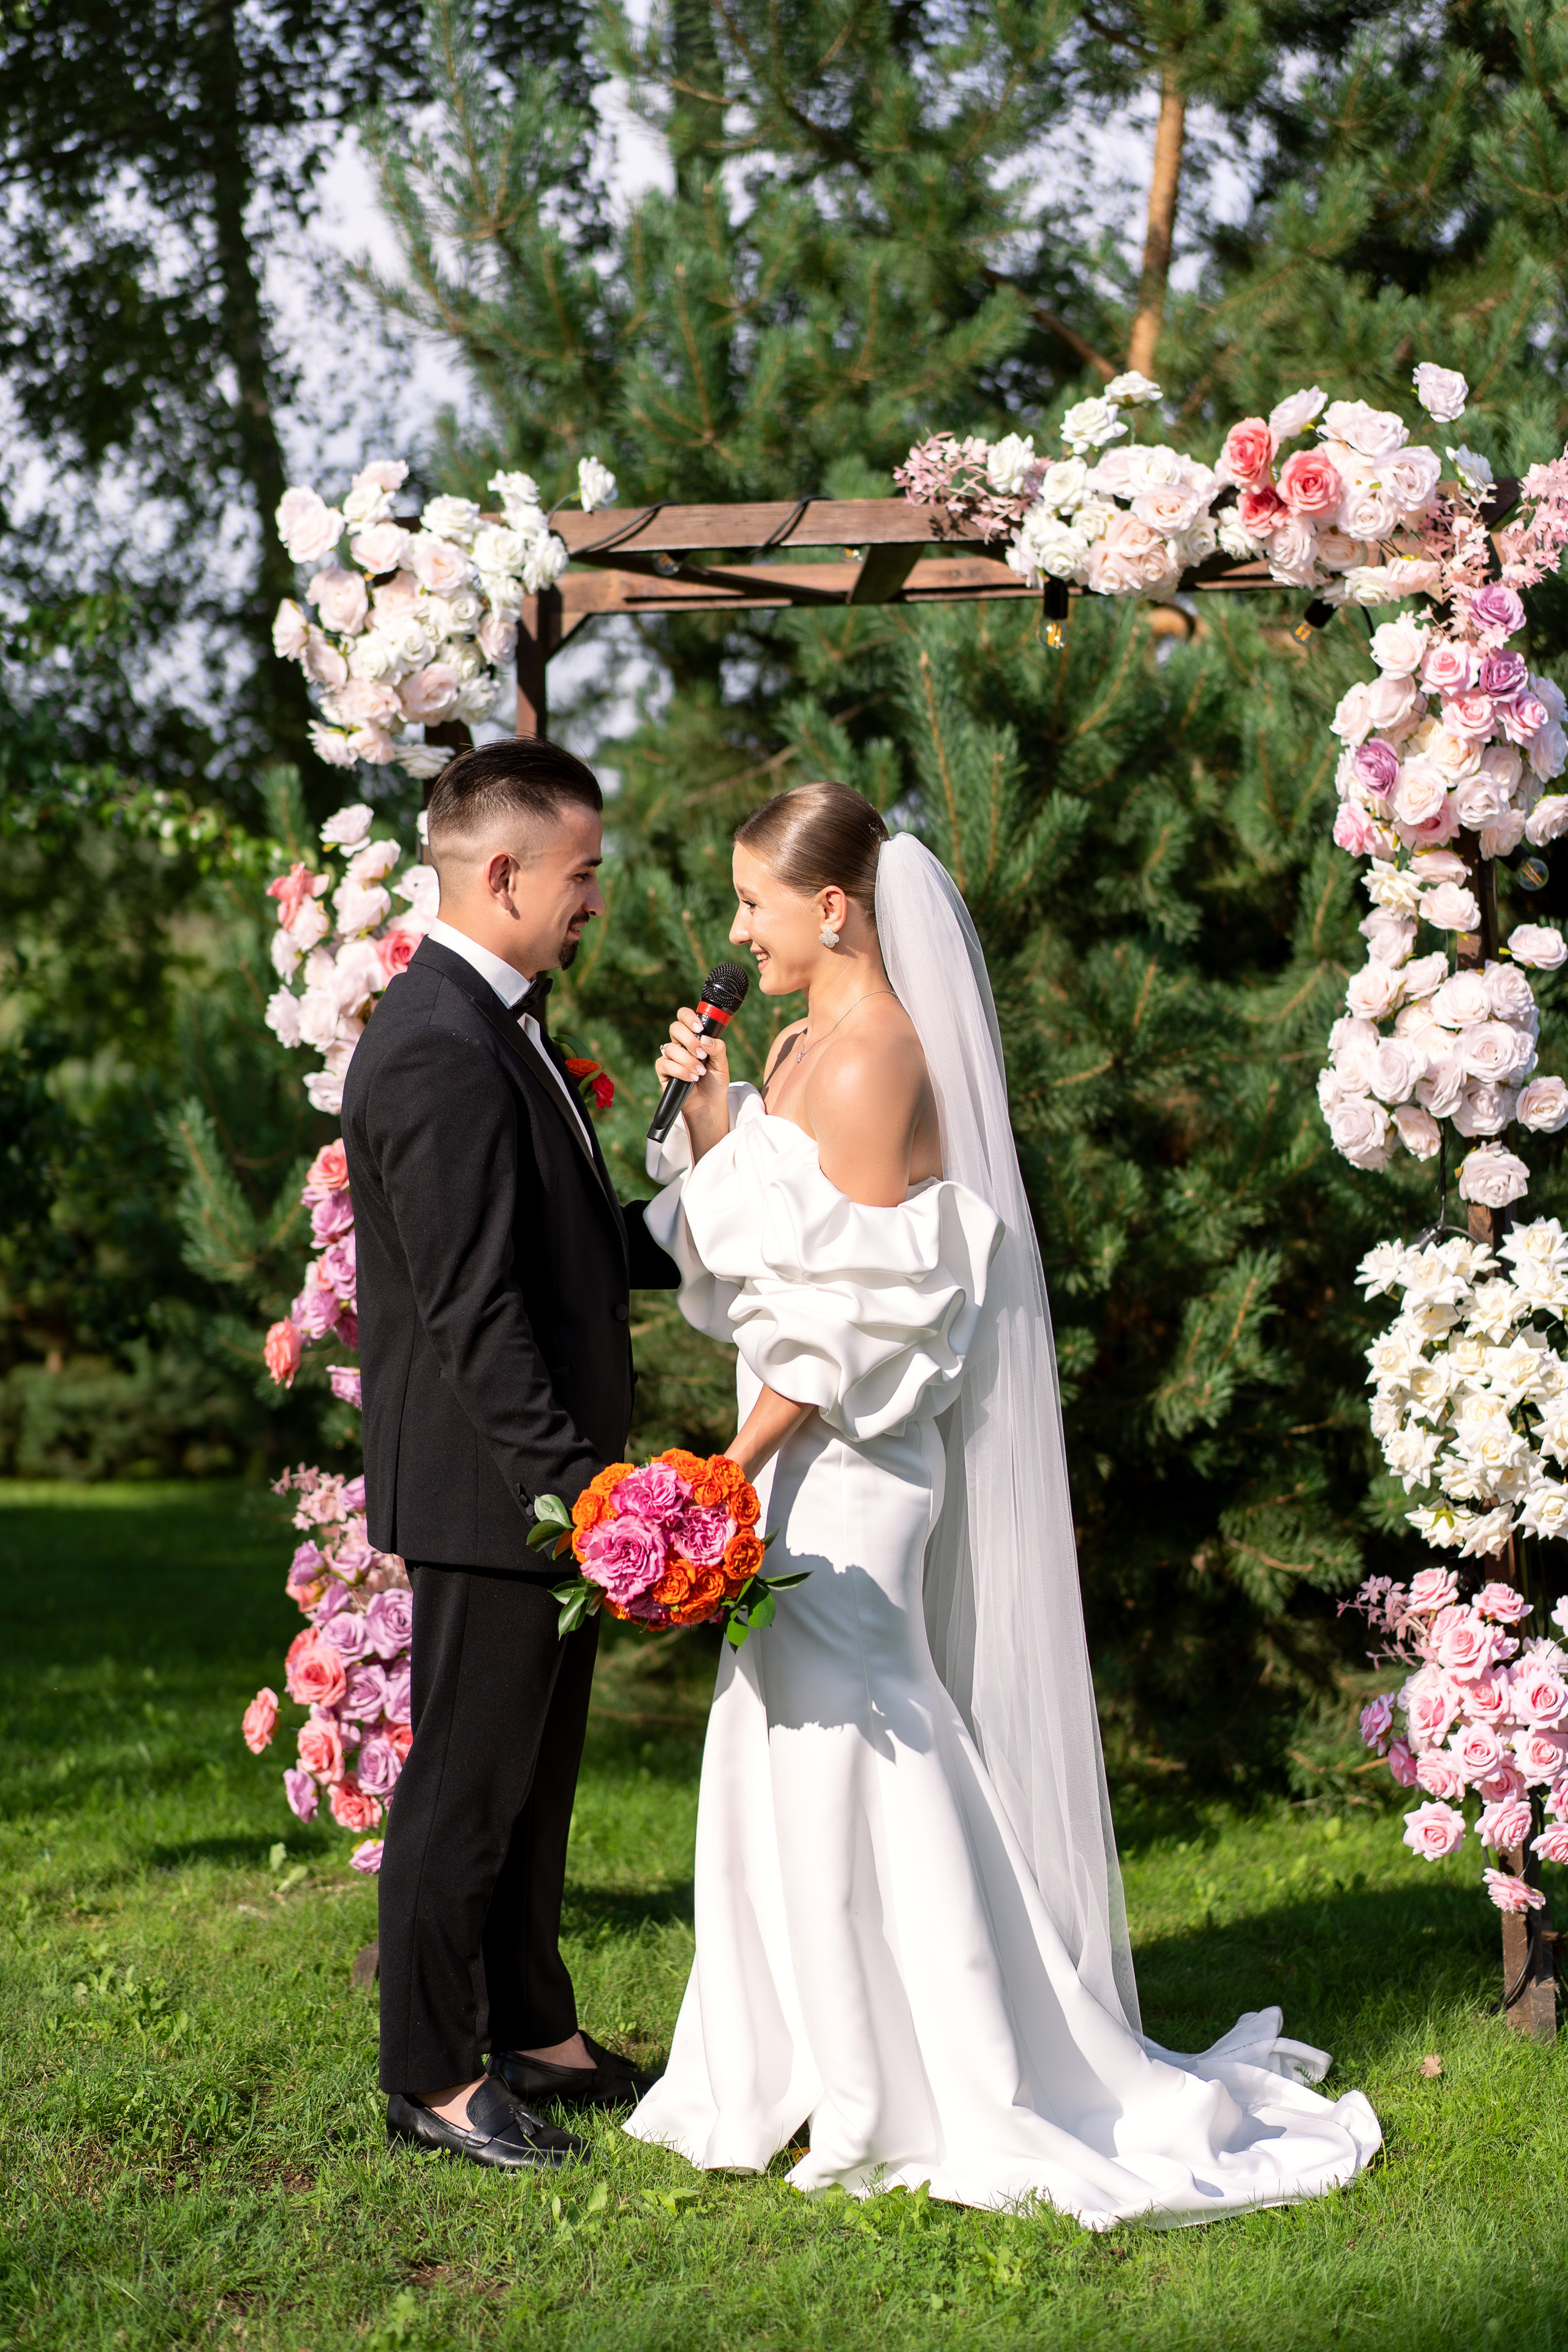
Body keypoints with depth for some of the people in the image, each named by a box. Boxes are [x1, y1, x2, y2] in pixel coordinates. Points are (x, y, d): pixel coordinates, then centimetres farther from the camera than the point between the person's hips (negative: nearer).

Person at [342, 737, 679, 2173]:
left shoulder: (496, 1026, 12)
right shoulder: (441, 1055, -22)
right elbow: (474, 1313, -26)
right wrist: (571, 1483, -28)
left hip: (539, 1480, 10)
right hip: (486, 1494, -10)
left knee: (538, 1774, 19)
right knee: (468, 1784, 2)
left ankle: (532, 2029, 33)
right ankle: (435, 2078, 14)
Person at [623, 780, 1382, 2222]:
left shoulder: (873, 1063, -17)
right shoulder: (806, 1045, 12)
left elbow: (853, 1317, -20)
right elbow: (738, 1241, 16)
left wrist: (735, 1460, -19)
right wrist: (710, 1111, 2)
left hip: (846, 1459, -10)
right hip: (801, 1455, 10)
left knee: (846, 1749, -4)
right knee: (796, 1754, 14)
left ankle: (918, 2102, 6)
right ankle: (833, 2073, 24)